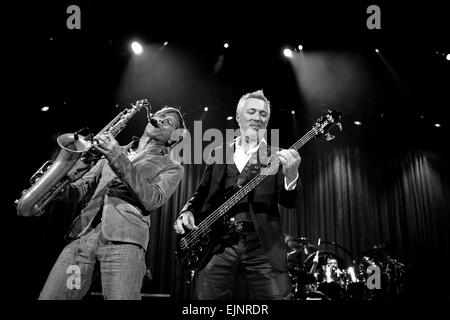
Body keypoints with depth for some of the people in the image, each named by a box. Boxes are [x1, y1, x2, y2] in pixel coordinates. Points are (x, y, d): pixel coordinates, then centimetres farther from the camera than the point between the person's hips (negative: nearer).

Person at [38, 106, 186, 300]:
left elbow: (152, 200, -5)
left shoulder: (171, 167, 14)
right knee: (48, 297, -5)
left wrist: (119, 160, -13)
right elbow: (84, 188, 22)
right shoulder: (113, 150, 27)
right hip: (83, 234, 4)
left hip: (125, 239, -3)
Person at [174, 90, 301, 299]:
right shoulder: (219, 153, 15)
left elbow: (288, 201, 0)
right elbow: (201, 193, 18)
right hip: (218, 243, 2)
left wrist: (291, 175, -21)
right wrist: (187, 213, -2)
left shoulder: (277, 157, 10)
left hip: (263, 245, -1)